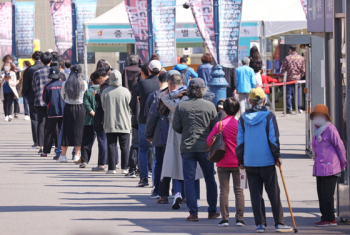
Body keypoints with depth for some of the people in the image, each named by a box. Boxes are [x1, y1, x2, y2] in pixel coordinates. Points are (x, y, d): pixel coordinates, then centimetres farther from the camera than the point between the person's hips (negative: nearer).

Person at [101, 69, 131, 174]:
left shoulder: (105, 92, -4)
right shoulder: (125, 91, -9)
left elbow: (103, 106, 7)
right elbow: (130, 106, 0)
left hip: (110, 124, 1)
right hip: (124, 124, -1)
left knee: (111, 146, 4)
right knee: (124, 147, 5)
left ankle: (111, 168, 3)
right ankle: (125, 168, 4)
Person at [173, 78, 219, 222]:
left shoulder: (181, 106, -3)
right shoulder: (210, 106, -3)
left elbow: (176, 127, -1)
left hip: (187, 147, -1)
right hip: (205, 147, 1)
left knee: (189, 180, 2)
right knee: (210, 180, 13)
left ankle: (193, 213, -3)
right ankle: (212, 211, 18)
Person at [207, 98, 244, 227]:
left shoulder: (219, 124, -6)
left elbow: (209, 141, -6)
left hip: (223, 163, 0)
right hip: (238, 162, 0)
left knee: (224, 190, 4)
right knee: (238, 190, 5)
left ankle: (224, 218, 0)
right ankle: (239, 218, 3)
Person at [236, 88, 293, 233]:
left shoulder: (243, 118, 4)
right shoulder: (269, 116, -5)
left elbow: (240, 140, 6)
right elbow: (273, 138, -8)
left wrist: (240, 159, 13)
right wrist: (277, 156, 1)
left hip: (249, 162, 3)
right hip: (267, 161, -3)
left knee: (255, 194, 6)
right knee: (273, 193, 2)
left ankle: (260, 224, 3)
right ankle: (279, 223, 0)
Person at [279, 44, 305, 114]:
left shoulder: (287, 58, -6)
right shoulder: (301, 58, 2)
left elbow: (283, 68, -5)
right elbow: (303, 70, 6)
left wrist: (281, 77, 3)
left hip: (289, 78, -3)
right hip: (297, 78, 3)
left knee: (288, 94, 2)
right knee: (297, 94, 12)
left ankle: (289, 109, 0)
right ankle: (298, 108, 12)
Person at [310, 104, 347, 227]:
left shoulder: (330, 129, -13)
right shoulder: (317, 130, 13)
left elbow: (340, 146, -9)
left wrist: (342, 163, 0)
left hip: (329, 168, -9)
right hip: (320, 168, 9)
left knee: (327, 194, -7)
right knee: (321, 194, 11)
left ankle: (329, 219, -2)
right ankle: (325, 217, 18)